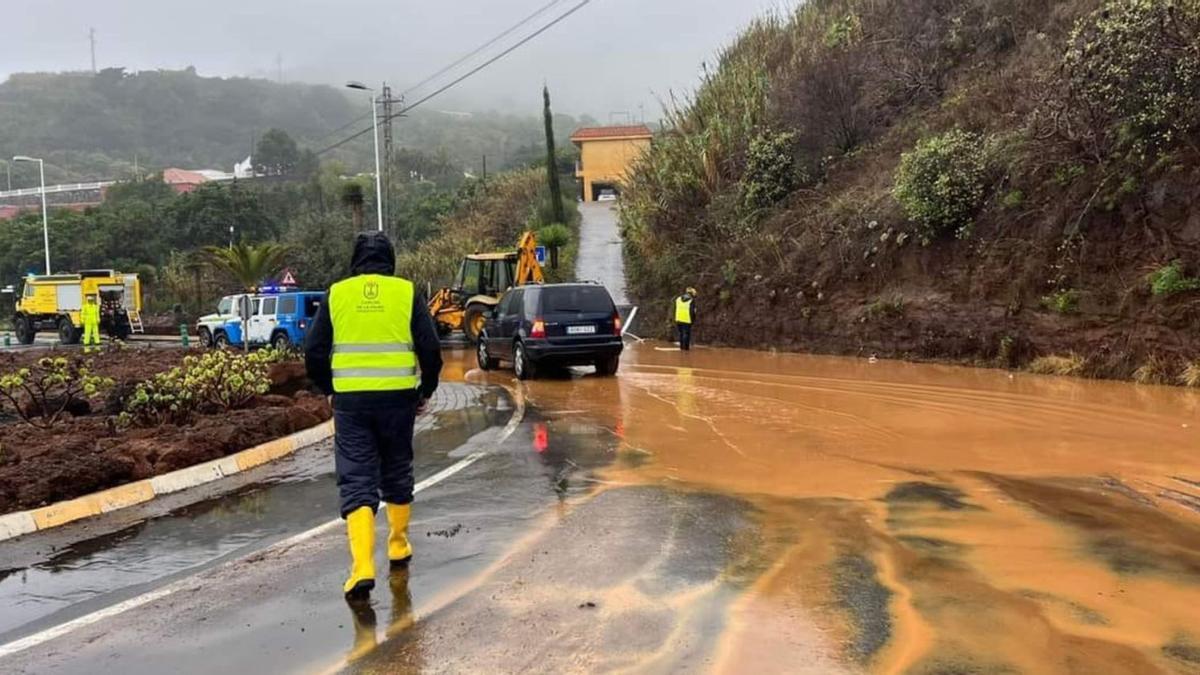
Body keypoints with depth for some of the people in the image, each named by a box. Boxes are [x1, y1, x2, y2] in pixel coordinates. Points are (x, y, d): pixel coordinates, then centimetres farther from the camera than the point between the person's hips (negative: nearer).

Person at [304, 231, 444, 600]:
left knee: (356, 483, 1)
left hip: (350, 402, 0)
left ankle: (362, 568, -11)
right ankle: (399, 548, 33)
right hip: (398, 399, 1)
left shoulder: (336, 294, 4)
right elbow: (431, 349, -1)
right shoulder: (407, 293, 2)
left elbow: (314, 354, 4)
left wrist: (330, 389, 20)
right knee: (397, 474, 19)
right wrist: (426, 391, 14)